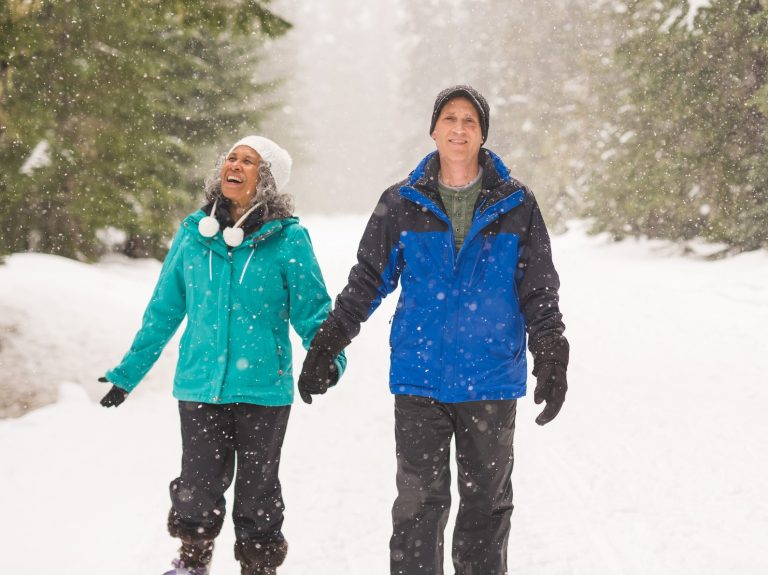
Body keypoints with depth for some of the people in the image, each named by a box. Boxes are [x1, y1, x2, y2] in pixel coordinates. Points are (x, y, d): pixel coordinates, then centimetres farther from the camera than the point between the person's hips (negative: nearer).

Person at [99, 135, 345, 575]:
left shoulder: (288, 238, -6)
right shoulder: (194, 233, 3)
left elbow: (312, 310, -2)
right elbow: (164, 310, 11)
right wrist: (129, 373, 15)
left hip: (263, 388, -2)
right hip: (200, 386, 2)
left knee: (257, 489, 9)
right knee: (199, 485, 5)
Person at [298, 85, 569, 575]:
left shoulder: (516, 205, 2)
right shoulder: (403, 204, 2)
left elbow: (539, 291, 6)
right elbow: (367, 281, 9)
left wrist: (552, 362, 1)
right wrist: (324, 348, 7)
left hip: (492, 378, 0)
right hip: (420, 376, 0)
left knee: (487, 502, 10)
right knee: (418, 501, -1)